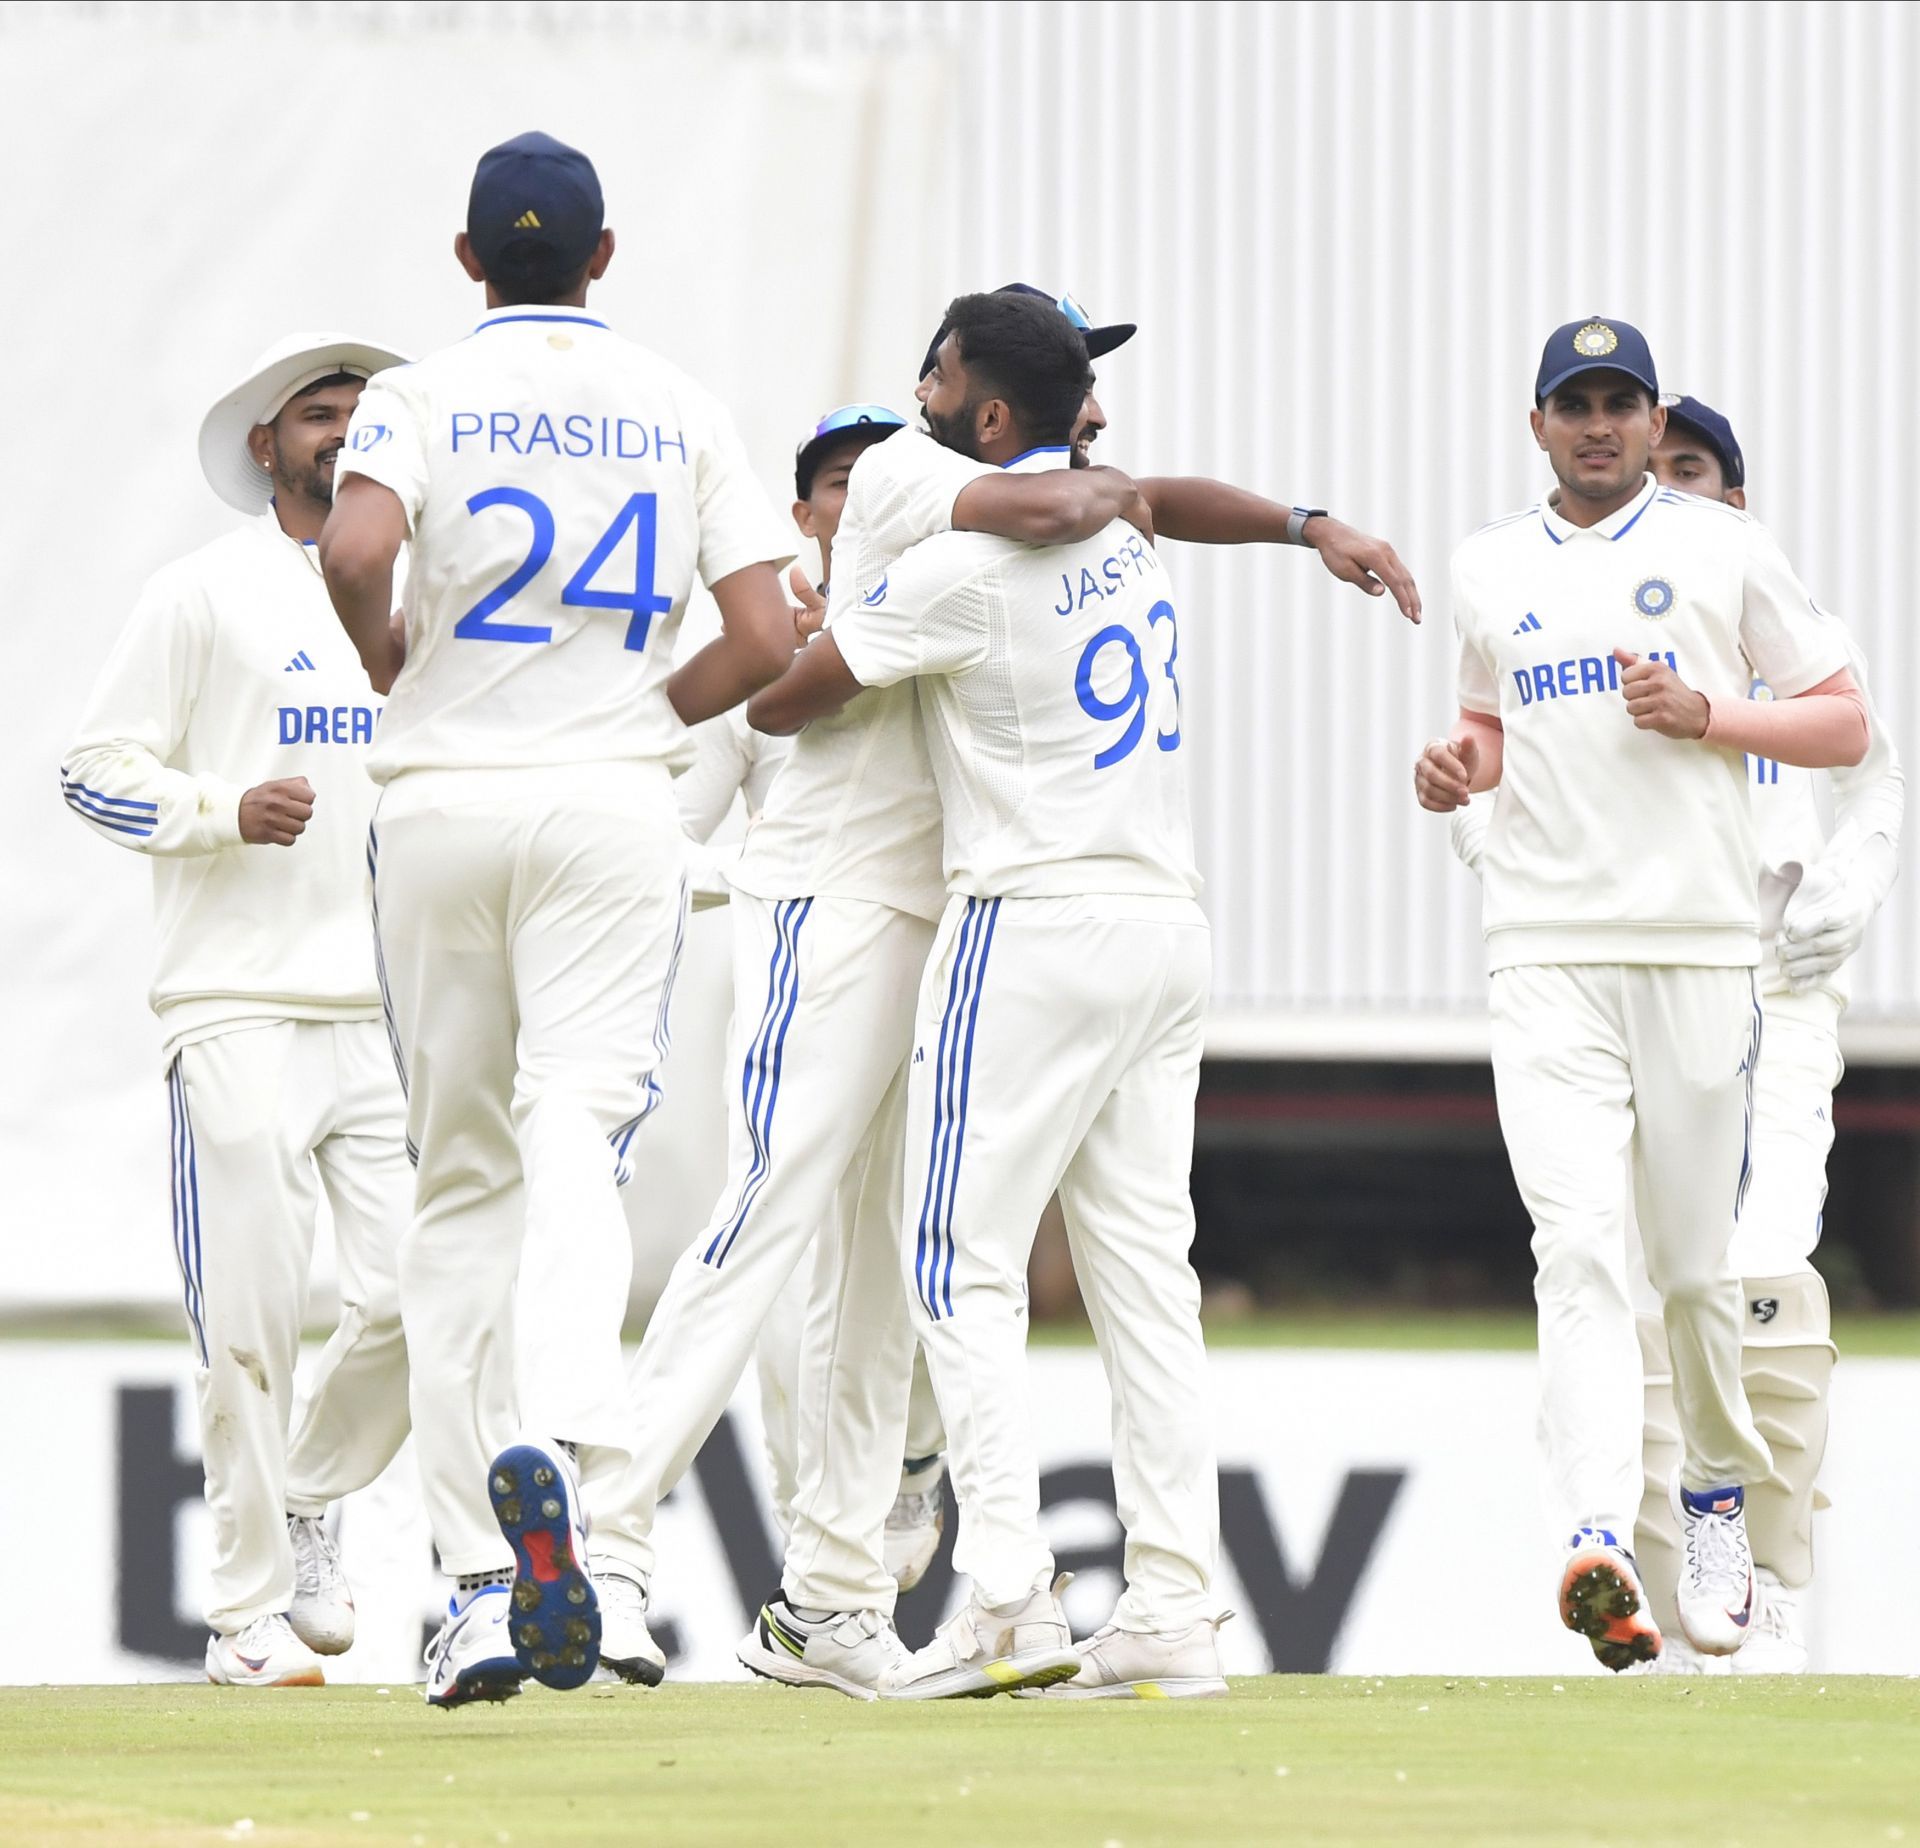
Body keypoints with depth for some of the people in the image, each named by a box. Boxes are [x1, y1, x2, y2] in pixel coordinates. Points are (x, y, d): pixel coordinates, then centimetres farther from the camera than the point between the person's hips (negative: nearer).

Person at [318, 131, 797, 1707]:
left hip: (440, 804, 0)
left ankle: (479, 1583, 7)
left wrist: (384, 654, 0)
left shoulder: (422, 396, 0)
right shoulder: (680, 411, 7)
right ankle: (556, 1439, -42)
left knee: (461, 1176, 9)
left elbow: (355, 546, -20)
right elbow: (766, 639, -1)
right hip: (614, 807, 0)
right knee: (576, 1137, -11)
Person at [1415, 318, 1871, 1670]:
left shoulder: (1724, 549, 6)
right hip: (1547, 953, 1)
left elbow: (1845, 726, 5)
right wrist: (1459, 767, 7)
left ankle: (1717, 1498, 29)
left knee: (1695, 1262, 4)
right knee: (1577, 1244, -15)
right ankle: (1600, 1544, -28)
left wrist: (1707, 715, -11)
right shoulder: (1491, 571, 16)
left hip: (1700, 947, -1)